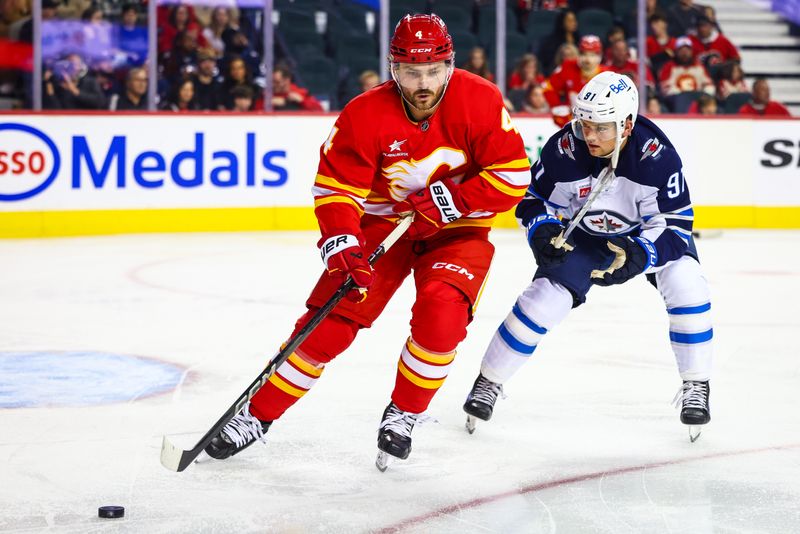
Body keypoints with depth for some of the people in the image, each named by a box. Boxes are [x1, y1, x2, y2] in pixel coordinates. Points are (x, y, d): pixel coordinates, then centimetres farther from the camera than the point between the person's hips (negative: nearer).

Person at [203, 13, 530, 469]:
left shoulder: (479, 100, -20)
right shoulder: (365, 115, -19)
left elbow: (514, 174, -17)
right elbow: (335, 187, -15)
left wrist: (451, 200, -25)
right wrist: (342, 243, -31)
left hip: (456, 229, -1)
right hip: (382, 224, 1)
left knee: (441, 313, -26)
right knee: (327, 323, -7)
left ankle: (405, 414, -2)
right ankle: (258, 415, 8)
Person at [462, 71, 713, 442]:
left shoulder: (656, 154, -32)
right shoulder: (564, 149, -26)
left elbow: (675, 222, -27)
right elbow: (536, 200, -9)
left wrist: (639, 255, -44)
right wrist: (543, 233, -29)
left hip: (647, 232, -1)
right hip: (583, 235, 1)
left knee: (685, 283, -24)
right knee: (544, 297, -13)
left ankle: (696, 387, -7)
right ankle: (488, 382, 7)